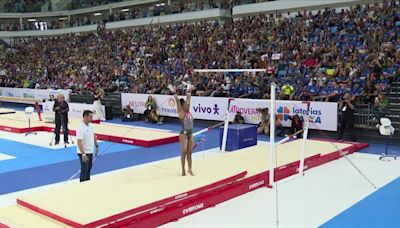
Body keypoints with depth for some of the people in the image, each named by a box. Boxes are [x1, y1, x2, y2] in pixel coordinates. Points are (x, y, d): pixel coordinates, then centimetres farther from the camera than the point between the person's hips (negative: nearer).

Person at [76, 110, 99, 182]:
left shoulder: (90, 125, 1)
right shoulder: (81, 128, -25)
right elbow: (79, 142, -27)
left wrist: (96, 146, 16)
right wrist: (83, 154, -30)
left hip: (90, 151, 9)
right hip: (84, 152, -9)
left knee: (89, 168, 21)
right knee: (84, 170, 1)